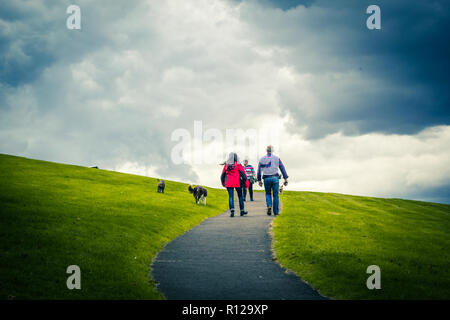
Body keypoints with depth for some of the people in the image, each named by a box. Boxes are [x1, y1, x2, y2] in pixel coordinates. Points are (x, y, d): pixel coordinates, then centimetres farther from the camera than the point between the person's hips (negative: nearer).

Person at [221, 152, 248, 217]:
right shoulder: (238, 165, -4)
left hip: (229, 184, 1)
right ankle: (242, 211, 17)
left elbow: (223, 175, 10)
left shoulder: (226, 165, 4)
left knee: (231, 197, 0)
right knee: (240, 196, 12)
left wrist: (223, 183, 25)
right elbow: (243, 174, -7)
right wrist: (246, 182, -2)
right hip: (237, 183, -1)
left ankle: (232, 210, -16)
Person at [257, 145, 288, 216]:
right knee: (275, 195, 5)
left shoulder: (262, 159, 5)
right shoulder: (277, 158, 2)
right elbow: (282, 168, -1)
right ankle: (276, 212, 5)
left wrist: (259, 180, 12)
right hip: (275, 178, -1)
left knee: (268, 194, 17)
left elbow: (259, 171, 6)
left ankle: (269, 205, -9)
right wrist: (286, 178, 1)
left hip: (266, 179, 1)